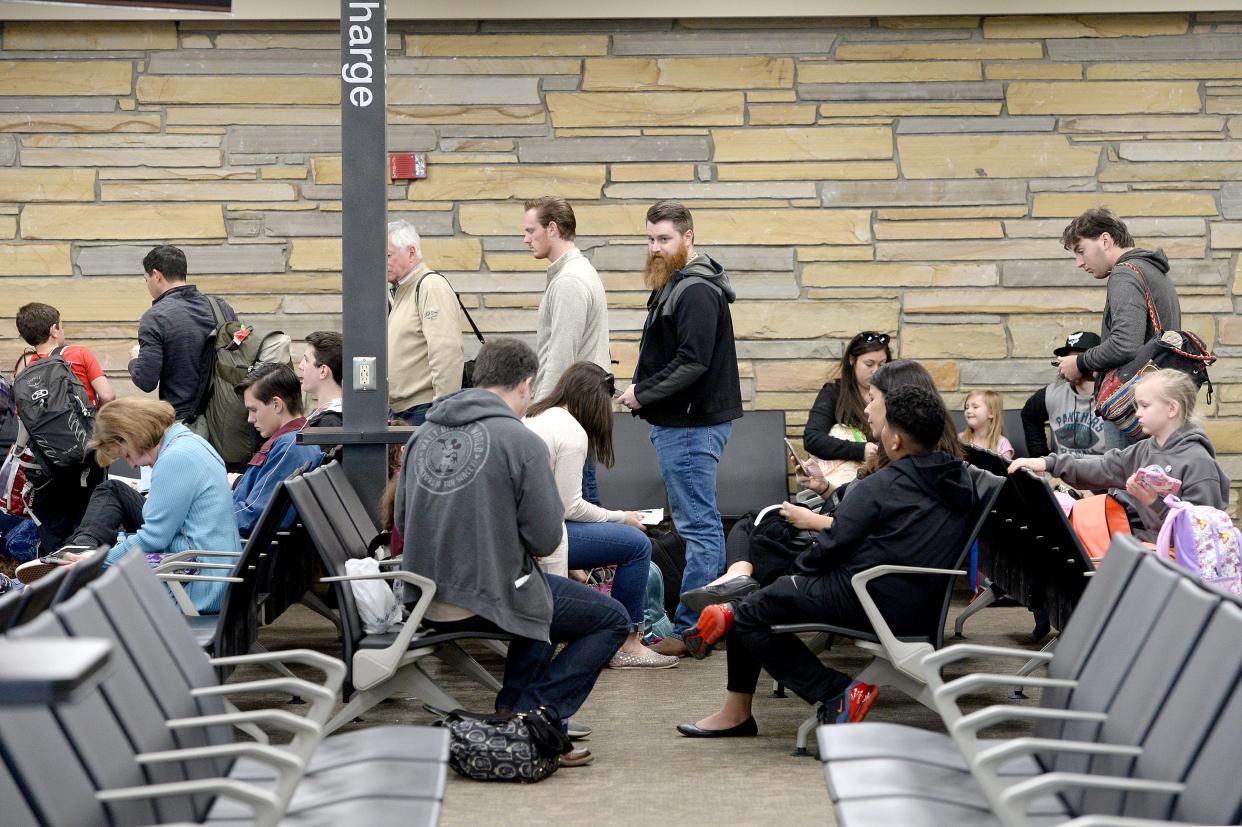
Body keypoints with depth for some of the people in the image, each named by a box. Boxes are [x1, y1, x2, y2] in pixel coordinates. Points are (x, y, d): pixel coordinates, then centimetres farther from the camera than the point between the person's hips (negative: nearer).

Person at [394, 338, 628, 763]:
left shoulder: (422, 436, 5)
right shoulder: (523, 442, -14)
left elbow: (402, 522, 14)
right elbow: (546, 539, -12)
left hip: (423, 602, 7)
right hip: (489, 599, -7)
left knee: (534, 599, 34)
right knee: (613, 619, 10)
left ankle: (514, 711, 24)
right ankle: (536, 711, -1)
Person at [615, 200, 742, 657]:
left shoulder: (695, 291, -16)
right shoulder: (676, 285, 17)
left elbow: (693, 363, -23)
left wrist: (643, 393, -15)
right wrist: (642, 391, 8)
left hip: (691, 425, -11)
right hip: (682, 421, 11)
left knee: (698, 526, -7)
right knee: (704, 523, 15)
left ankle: (690, 630, -5)